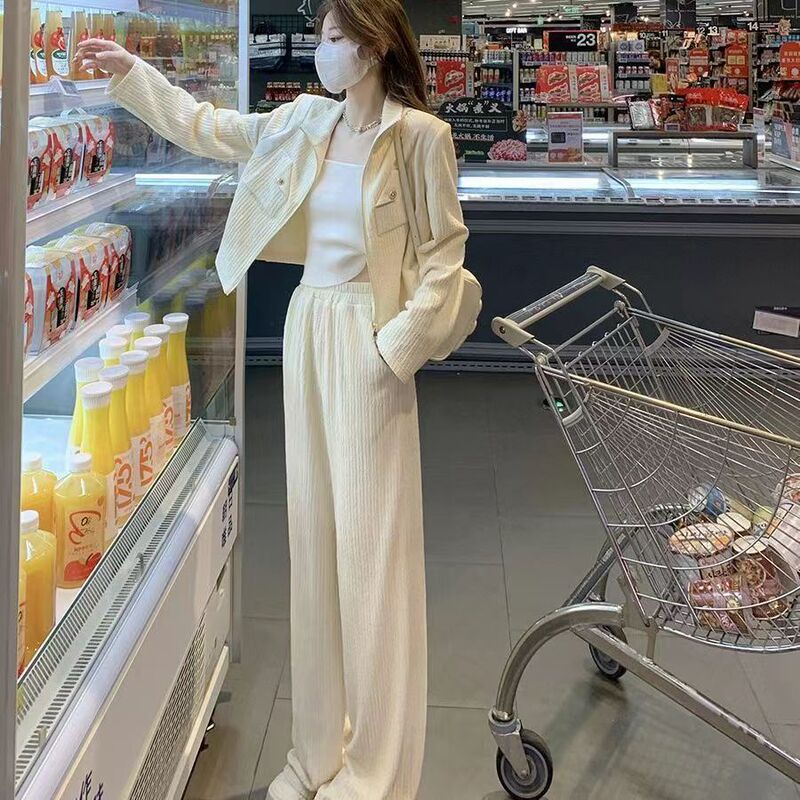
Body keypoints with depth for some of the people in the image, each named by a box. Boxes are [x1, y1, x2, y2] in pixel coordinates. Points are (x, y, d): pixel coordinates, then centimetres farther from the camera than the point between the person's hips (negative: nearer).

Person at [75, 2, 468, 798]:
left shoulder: (420, 136, -7)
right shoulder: (302, 123, 9)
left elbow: (445, 249, -6)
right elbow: (204, 127, 20)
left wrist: (401, 342, -14)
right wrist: (129, 72, 14)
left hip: (367, 340, -6)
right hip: (305, 327, 6)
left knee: (371, 543, -2)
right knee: (313, 534, 10)